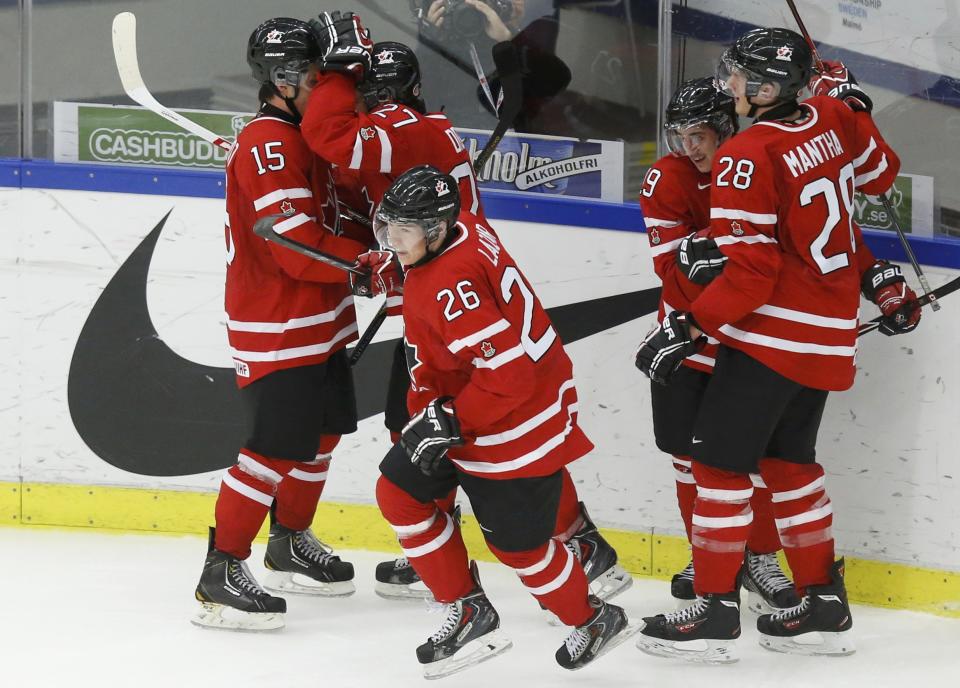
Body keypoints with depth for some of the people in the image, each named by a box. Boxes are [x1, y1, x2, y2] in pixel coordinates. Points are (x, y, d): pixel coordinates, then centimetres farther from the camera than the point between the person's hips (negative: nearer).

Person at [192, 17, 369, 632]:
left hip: (319, 322, 10)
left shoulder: (304, 136, 11)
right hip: (276, 331, -10)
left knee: (322, 433, 19)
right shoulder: (268, 147, -21)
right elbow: (301, 251, -27)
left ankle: (291, 544, 36)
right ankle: (221, 573, -4)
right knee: (276, 447, -10)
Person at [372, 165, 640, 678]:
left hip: (518, 423, -10)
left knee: (517, 544, 3)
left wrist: (450, 421, -27)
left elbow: (509, 373, -34)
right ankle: (468, 611, 14)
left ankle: (594, 621, 28)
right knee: (399, 492, 7)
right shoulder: (460, 229, -4)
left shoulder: (454, 284, -31)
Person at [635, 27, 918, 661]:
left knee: (721, 459, -1)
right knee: (789, 459, 18)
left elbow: (751, 273, -22)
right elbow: (879, 174, 22)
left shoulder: (749, 156, -20)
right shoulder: (831, 120, 1)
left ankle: (715, 611, 0)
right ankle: (825, 604, 20)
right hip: (829, 337, 9)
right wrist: (852, 103, 33)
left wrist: (687, 329, -16)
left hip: (772, 335, -9)